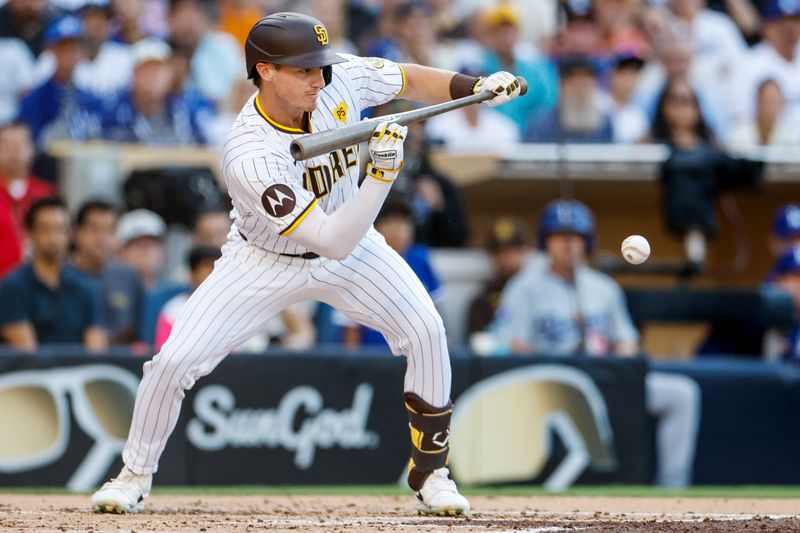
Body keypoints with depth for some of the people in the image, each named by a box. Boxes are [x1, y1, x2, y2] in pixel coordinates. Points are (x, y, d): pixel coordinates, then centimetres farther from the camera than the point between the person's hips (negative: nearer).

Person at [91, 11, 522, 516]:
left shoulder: (340, 78, -22)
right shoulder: (248, 156, -37)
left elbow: (412, 80, -1)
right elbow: (334, 243, -39)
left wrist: (478, 86, -17)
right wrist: (384, 171, -47)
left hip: (352, 251, 4)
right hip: (267, 262, -4)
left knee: (425, 332, -13)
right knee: (174, 361, -12)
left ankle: (431, 472, 5)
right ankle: (135, 475, 13)